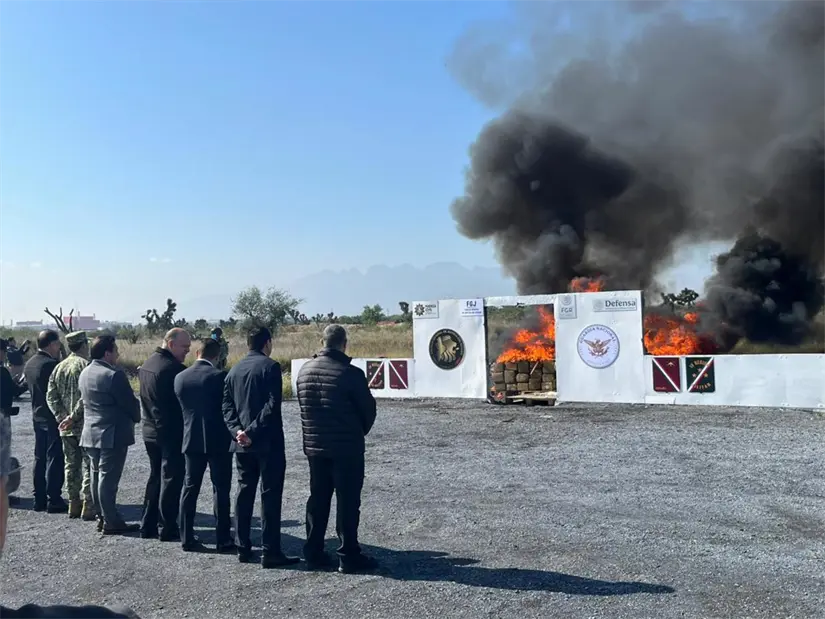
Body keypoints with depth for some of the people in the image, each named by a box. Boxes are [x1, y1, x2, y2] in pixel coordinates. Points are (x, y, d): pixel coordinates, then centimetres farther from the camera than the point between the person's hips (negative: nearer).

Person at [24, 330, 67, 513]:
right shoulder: (51, 364, -20)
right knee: (54, 459, -3)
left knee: (40, 458, 13)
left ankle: (39, 499, 19)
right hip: (53, 417, -9)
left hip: (38, 417, 9)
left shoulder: (29, 364, 8)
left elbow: (30, 388, 15)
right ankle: (54, 501, 0)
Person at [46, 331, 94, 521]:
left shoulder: (59, 367, 10)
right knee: (89, 465, -1)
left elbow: (51, 396, 6)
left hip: (66, 427, 7)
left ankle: (74, 504, 19)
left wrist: (61, 416, 0)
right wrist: (74, 417, -15)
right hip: (85, 425, -7)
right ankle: (88, 506, -1)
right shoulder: (86, 366, -12)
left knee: (71, 465, 13)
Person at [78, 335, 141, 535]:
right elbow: (130, 403, -15)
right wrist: (137, 417, 5)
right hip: (113, 434, -9)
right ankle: (112, 522, 2)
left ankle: (102, 517, 22)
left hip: (91, 433, 9)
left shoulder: (85, 373, 9)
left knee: (97, 476, 13)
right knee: (108, 478, -4)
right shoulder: (114, 375, -19)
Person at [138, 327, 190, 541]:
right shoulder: (174, 368, -19)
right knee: (171, 479, 0)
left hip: (151, 431, 9)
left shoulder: (147, 364, 10)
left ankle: (148, 525, 21)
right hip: (172, 433, -9)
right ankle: (168, 529, 4)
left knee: (155, 477, 17)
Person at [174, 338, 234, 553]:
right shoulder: (219, 376, -14)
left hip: (191, 440, 5)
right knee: (220, 490, 2)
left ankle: (187, 538, 15)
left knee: (190, 488, 12)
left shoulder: (180, 377, 2)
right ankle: (223, 539, 5)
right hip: (218, 440, -4)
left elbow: (180, 408, 10)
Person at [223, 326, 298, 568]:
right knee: (270, 496, -2)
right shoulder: (270, 366, -9)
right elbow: (272, 405, -18)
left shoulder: (234, 370, 12)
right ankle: (270, 552, -1)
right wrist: (253, 430, -16)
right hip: (268, 441, -6)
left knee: (244, 493, 13)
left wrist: (237, 430, -4)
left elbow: (227, 405, 6)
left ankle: (243, 548, 18)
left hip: (242, 443, 7)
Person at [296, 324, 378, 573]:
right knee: (348, 502, 2)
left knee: (318, 499, 14)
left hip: (314, 446, 6)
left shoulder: (304, 370, 2)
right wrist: (360, 432, 12)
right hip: (347, 447, -6)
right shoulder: (351, 373, -16)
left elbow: (304, 407, 8)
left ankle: (313, 553, 20)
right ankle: (349, 556, 7)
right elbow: (368, 409, -7)